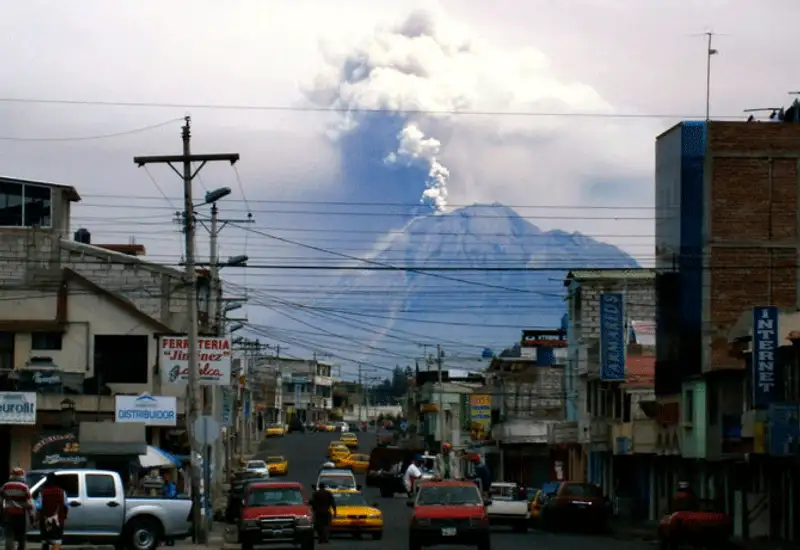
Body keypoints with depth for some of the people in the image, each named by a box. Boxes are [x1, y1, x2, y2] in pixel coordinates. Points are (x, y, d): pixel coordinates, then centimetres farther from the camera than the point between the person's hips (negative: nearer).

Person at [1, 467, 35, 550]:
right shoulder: (24, 487, -4)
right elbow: (29, 502, -7)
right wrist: (31, 514, -1)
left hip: (8, 514, 1)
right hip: (21, 514, -1)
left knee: (9, 536, -5)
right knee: (21, 536, 14)